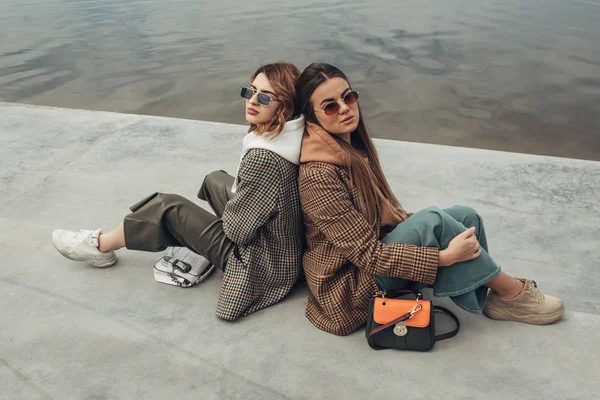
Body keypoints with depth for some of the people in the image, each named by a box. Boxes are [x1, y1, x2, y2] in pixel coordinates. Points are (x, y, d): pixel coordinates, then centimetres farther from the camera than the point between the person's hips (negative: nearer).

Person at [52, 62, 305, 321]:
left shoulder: (263, 159, -32)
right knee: (215, 180, 20)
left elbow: (236, 228, -21)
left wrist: (229, 210, -2)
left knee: (168, 209, -2)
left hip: (261, 264, -8)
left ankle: (100, 246, 21)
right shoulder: (291, 134, -5)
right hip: (285, 248, 8)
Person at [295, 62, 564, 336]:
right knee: (432, 222, -26)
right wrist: (444, 256, -26)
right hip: (352, 284, -8)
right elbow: (368, 255, -25)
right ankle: (510, 291, -6)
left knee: (466, 217, -7)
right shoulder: (319, 175, -25)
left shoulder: (353, 145, 2)